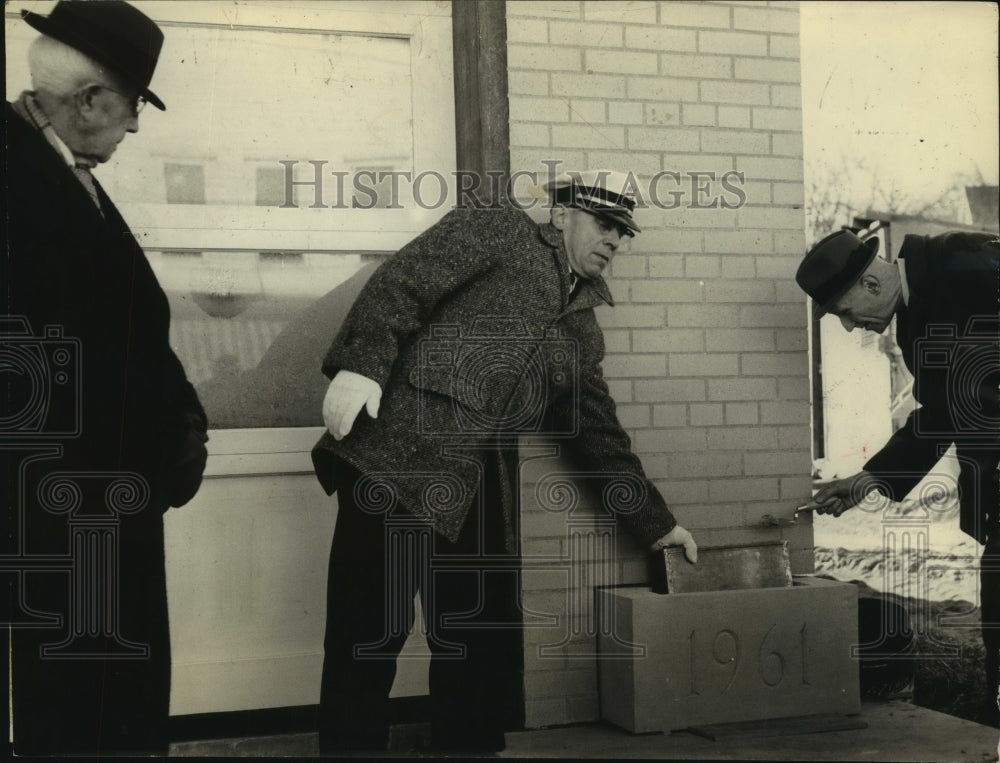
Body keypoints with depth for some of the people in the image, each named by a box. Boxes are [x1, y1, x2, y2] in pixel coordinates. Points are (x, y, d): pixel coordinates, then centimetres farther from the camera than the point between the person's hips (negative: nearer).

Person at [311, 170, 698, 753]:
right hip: (398, 456, -7)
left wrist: (655, 523, 25)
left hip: (481, 487, 7)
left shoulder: (584, 333, 25)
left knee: (487, 647, 8)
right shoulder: (502, 231, 8)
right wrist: (361, 364, -19)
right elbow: (401, 284, -4)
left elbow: (599, 436, 27)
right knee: (369, 635, -5)